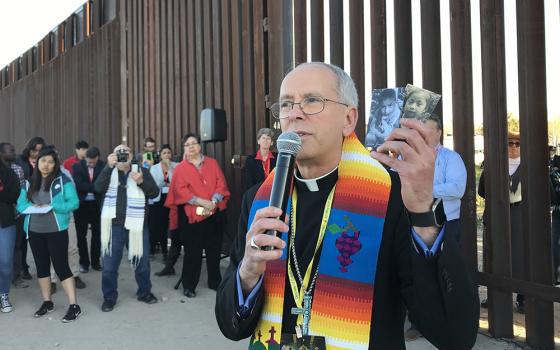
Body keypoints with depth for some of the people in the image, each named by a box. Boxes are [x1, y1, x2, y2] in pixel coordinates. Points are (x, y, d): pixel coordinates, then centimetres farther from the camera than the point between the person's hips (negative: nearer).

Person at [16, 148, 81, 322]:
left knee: (61, 266, -5)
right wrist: (33, 208, -15)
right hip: (35, 231, 5)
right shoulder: (30, 182, 8)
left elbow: (74, 203, -12)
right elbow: (20, 204, 6)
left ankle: (74, 306, 1)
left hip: (56, 231, -5)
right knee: (42, 266, 14)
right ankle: (47, 302, 28)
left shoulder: (63, 180, -7)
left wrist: (51, 207, -21)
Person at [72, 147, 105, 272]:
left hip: (97, 204, 0)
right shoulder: (77, 166, -3)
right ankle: (84, 262, 19)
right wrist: (94, 187, -19)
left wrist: (87, 188, -20)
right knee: (81, 234, 7)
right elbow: (78, 185, -15)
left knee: (97, 234, 9)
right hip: (81, 204, 0)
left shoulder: (103, 166, -4)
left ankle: (95, 262, 21)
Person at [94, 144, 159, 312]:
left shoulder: (142, 171, 3)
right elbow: (98, 188, -15)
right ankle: (109, 297, 23)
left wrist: (141, 182, -22)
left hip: (136, 225, 0)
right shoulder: (109, 172, 5)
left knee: (141, 262, 13)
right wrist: (109, 166, -24)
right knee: (109, 265, 6)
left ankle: (144, 292, 32)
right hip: (114, 225, 0)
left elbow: (155, 192, -6)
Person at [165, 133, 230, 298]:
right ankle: (189, 286, 13)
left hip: (213, 214, 3)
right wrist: (201, 201, -18)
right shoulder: (180, 168, 3)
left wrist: (213, 201, -14)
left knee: (214, 249, 9)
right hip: (191, 215, -2)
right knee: (192, 252, 1)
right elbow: (181, 191, -8)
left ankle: (215, 282, 24)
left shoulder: (212, 163, 9)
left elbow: (221, 184, 2)